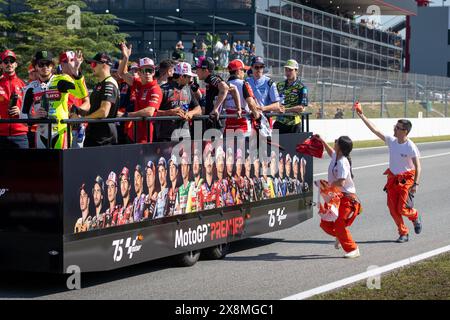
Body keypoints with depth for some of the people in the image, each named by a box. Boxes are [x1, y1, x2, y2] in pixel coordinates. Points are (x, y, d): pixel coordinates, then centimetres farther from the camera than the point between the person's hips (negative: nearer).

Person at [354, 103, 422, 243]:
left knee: (402, 209, -8)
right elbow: (374, 129, -2)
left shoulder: (411, 147, -17)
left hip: (406, 180, -5)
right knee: (393, 209, 2)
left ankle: (415, 216, 26)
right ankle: (403, 233, 17)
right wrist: (361, 115, -6)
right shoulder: (391, 141, -3)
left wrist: (416, 184, -21)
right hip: (392, 178, 5)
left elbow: (418, 167, -14)